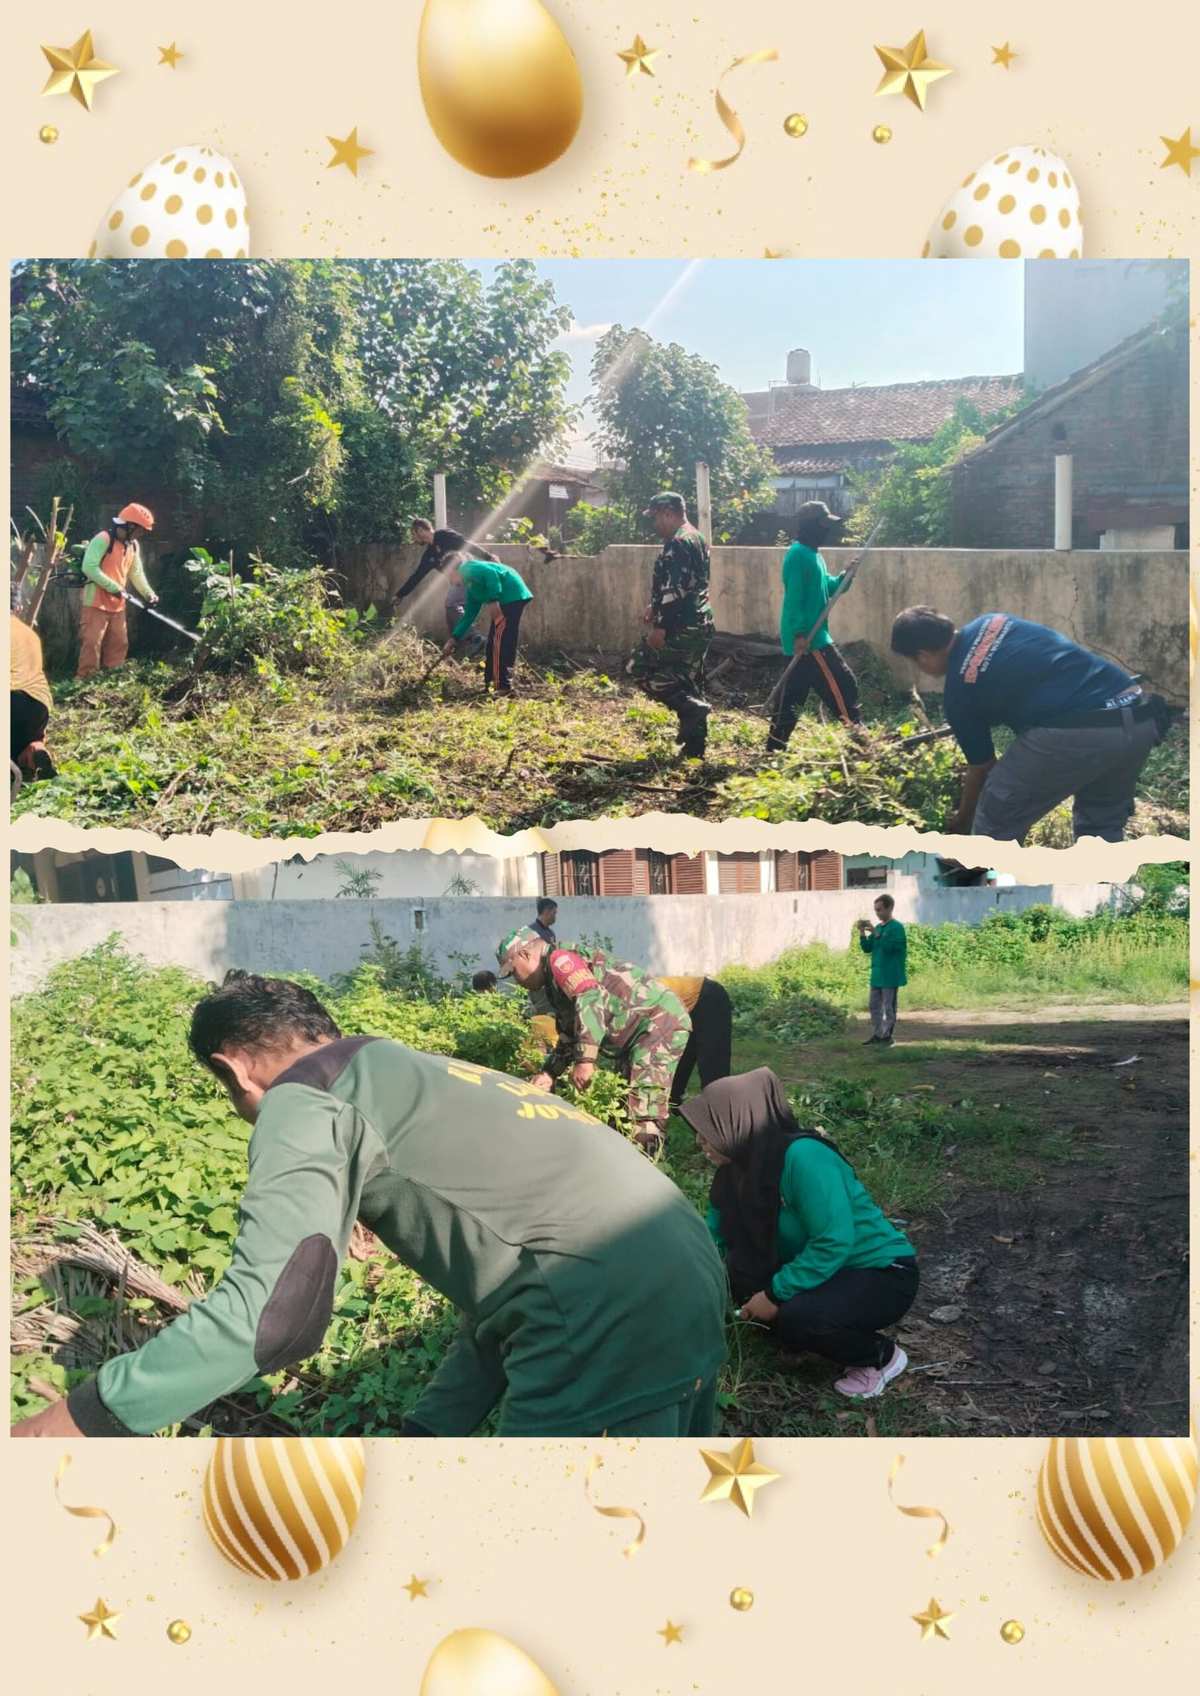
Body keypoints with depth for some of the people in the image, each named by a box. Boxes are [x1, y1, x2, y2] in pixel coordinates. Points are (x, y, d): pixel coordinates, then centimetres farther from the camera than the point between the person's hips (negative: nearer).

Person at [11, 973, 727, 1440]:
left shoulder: (305, 1099, 1)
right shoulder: (429, 1079, 28)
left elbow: (271, 1315, -13)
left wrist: (84, 1414, -3)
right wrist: (429, 1426, 27)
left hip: (604, 1334, -9)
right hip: (694, 1289, 9)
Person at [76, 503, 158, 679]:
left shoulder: (133, 545, 11)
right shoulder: (103, 539, -16)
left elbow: (136, 573, 16)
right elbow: (89, 567, -23)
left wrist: (148, 594, 1)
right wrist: (113, 587, -23)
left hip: (117, 604, 8)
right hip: (96, 602, -8)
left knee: (119, 644, 12)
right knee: (92, 643, -9)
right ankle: (84, 680, -6)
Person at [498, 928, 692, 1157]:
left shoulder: (559, 960, -11)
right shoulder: (554, 984, 22)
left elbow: (591, 1000, -27)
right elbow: (569, 1039, 26)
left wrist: (585, 1060, -29)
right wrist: (548, 1074, 14)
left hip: (659, 1019, -11)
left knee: (644, 1117, -18)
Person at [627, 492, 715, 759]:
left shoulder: (677, 543, -15)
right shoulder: (697, 539, 18)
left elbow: (674, 589, -23)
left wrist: (660, 625, -23)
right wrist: (657, 607, 24)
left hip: (681, 627, -10)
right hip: (700, 624, 10)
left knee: (641, 670, -2)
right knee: (690, 683, 13)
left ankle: (690, 708, -9)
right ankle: (695, 746, 14)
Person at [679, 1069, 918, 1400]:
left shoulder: (803, 1157, -28)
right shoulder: (736, 1170, -3)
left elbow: (834, 1244, -31)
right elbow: (711, 1239, 6)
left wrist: (775, 1294, -26)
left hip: (883, 1275, -8)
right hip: (827, 1272, 8)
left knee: (796, 1317, -31)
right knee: (738, 1268, -10)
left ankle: (881, 1356, -2)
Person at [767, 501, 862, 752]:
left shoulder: (813, 553, 16)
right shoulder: (799, 554, -15)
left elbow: (826, 588, 23)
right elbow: (793, 597, -21)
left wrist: (845, 577, 5)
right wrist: (799, 633, -26)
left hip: (812, 635, 10)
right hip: (807, 639, -10)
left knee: (793, 691, 11)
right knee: (843, 684, -6)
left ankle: (775, 745, 15)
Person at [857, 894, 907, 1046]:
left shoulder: (897, 927, -11)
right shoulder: (878, 927, 12)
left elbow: (889, 947, -23)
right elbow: (867, 948, 10)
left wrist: (875, 932, -24)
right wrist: (862, 932, -4)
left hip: (890, 976, -8)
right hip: (877, 975, 8)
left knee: (888, 1007, -1)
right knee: (875, 1006, 10)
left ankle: (888, 1036, 5)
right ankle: (877, 1034, 18)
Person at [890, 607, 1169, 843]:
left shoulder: (959, 691, 6)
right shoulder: (990, 621, 21)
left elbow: (981, 767, 19)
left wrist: (962, 820, 36)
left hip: (1076, 733, -7)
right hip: (1139, 718, 8)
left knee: (996, 824, 13)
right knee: (1102, 826, 28)